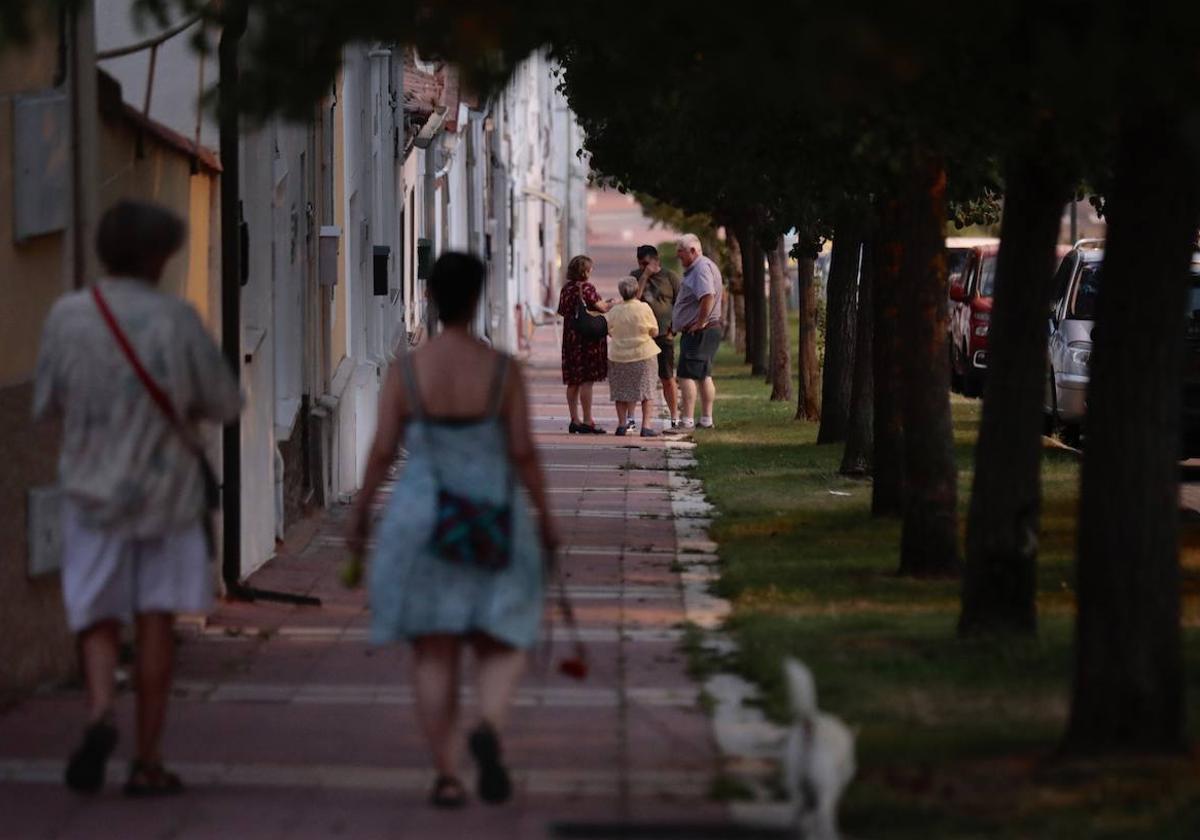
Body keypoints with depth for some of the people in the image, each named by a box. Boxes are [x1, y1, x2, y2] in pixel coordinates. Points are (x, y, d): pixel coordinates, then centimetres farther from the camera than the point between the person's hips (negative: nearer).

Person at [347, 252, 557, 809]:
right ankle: (489, 729, -20)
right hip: (493, 526, 0)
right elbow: (523, 451, -7)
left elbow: (382, 451, -5)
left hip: (423, 523, 0)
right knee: (501, 647, 10)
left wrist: (359, 513, 9)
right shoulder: (503, 370, -8)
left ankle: (446, 777, 3)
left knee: (434, 655, 8)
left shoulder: (406, 370, -7)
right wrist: (545, 518, 5)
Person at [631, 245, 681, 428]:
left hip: (663, 336, -1)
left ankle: (675, 418, 12)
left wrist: (673, 329, -3)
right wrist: (644, 276, -14)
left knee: (667, 379, 2)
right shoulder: (635, 276, 7)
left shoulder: (670, 277, 2)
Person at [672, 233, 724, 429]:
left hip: (698, 332, -11)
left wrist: (700, 323, -25)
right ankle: (706, 419, 18)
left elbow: (708, 296, -32)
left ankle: (687, 420, -12)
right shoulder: (701, 267, 17)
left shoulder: (701, 267, -17)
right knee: (704, 376, 14)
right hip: (710, 330, 11)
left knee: (687, 375, -10)